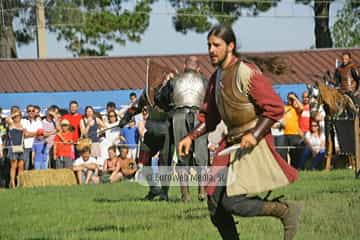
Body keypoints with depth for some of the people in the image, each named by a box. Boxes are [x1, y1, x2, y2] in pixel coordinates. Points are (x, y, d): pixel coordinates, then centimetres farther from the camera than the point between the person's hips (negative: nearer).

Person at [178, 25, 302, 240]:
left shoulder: (247, 73, -14)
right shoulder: (216, 78, 12)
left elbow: (275, 108, -15)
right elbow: (210, 117, 23)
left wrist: (255, 134, -22)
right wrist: (191, 137, 9)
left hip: (253, 144, -8)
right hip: (232, 142, 8)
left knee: (232, 202, -17)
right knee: (215, 204, 3)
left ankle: (286, 211, -1)